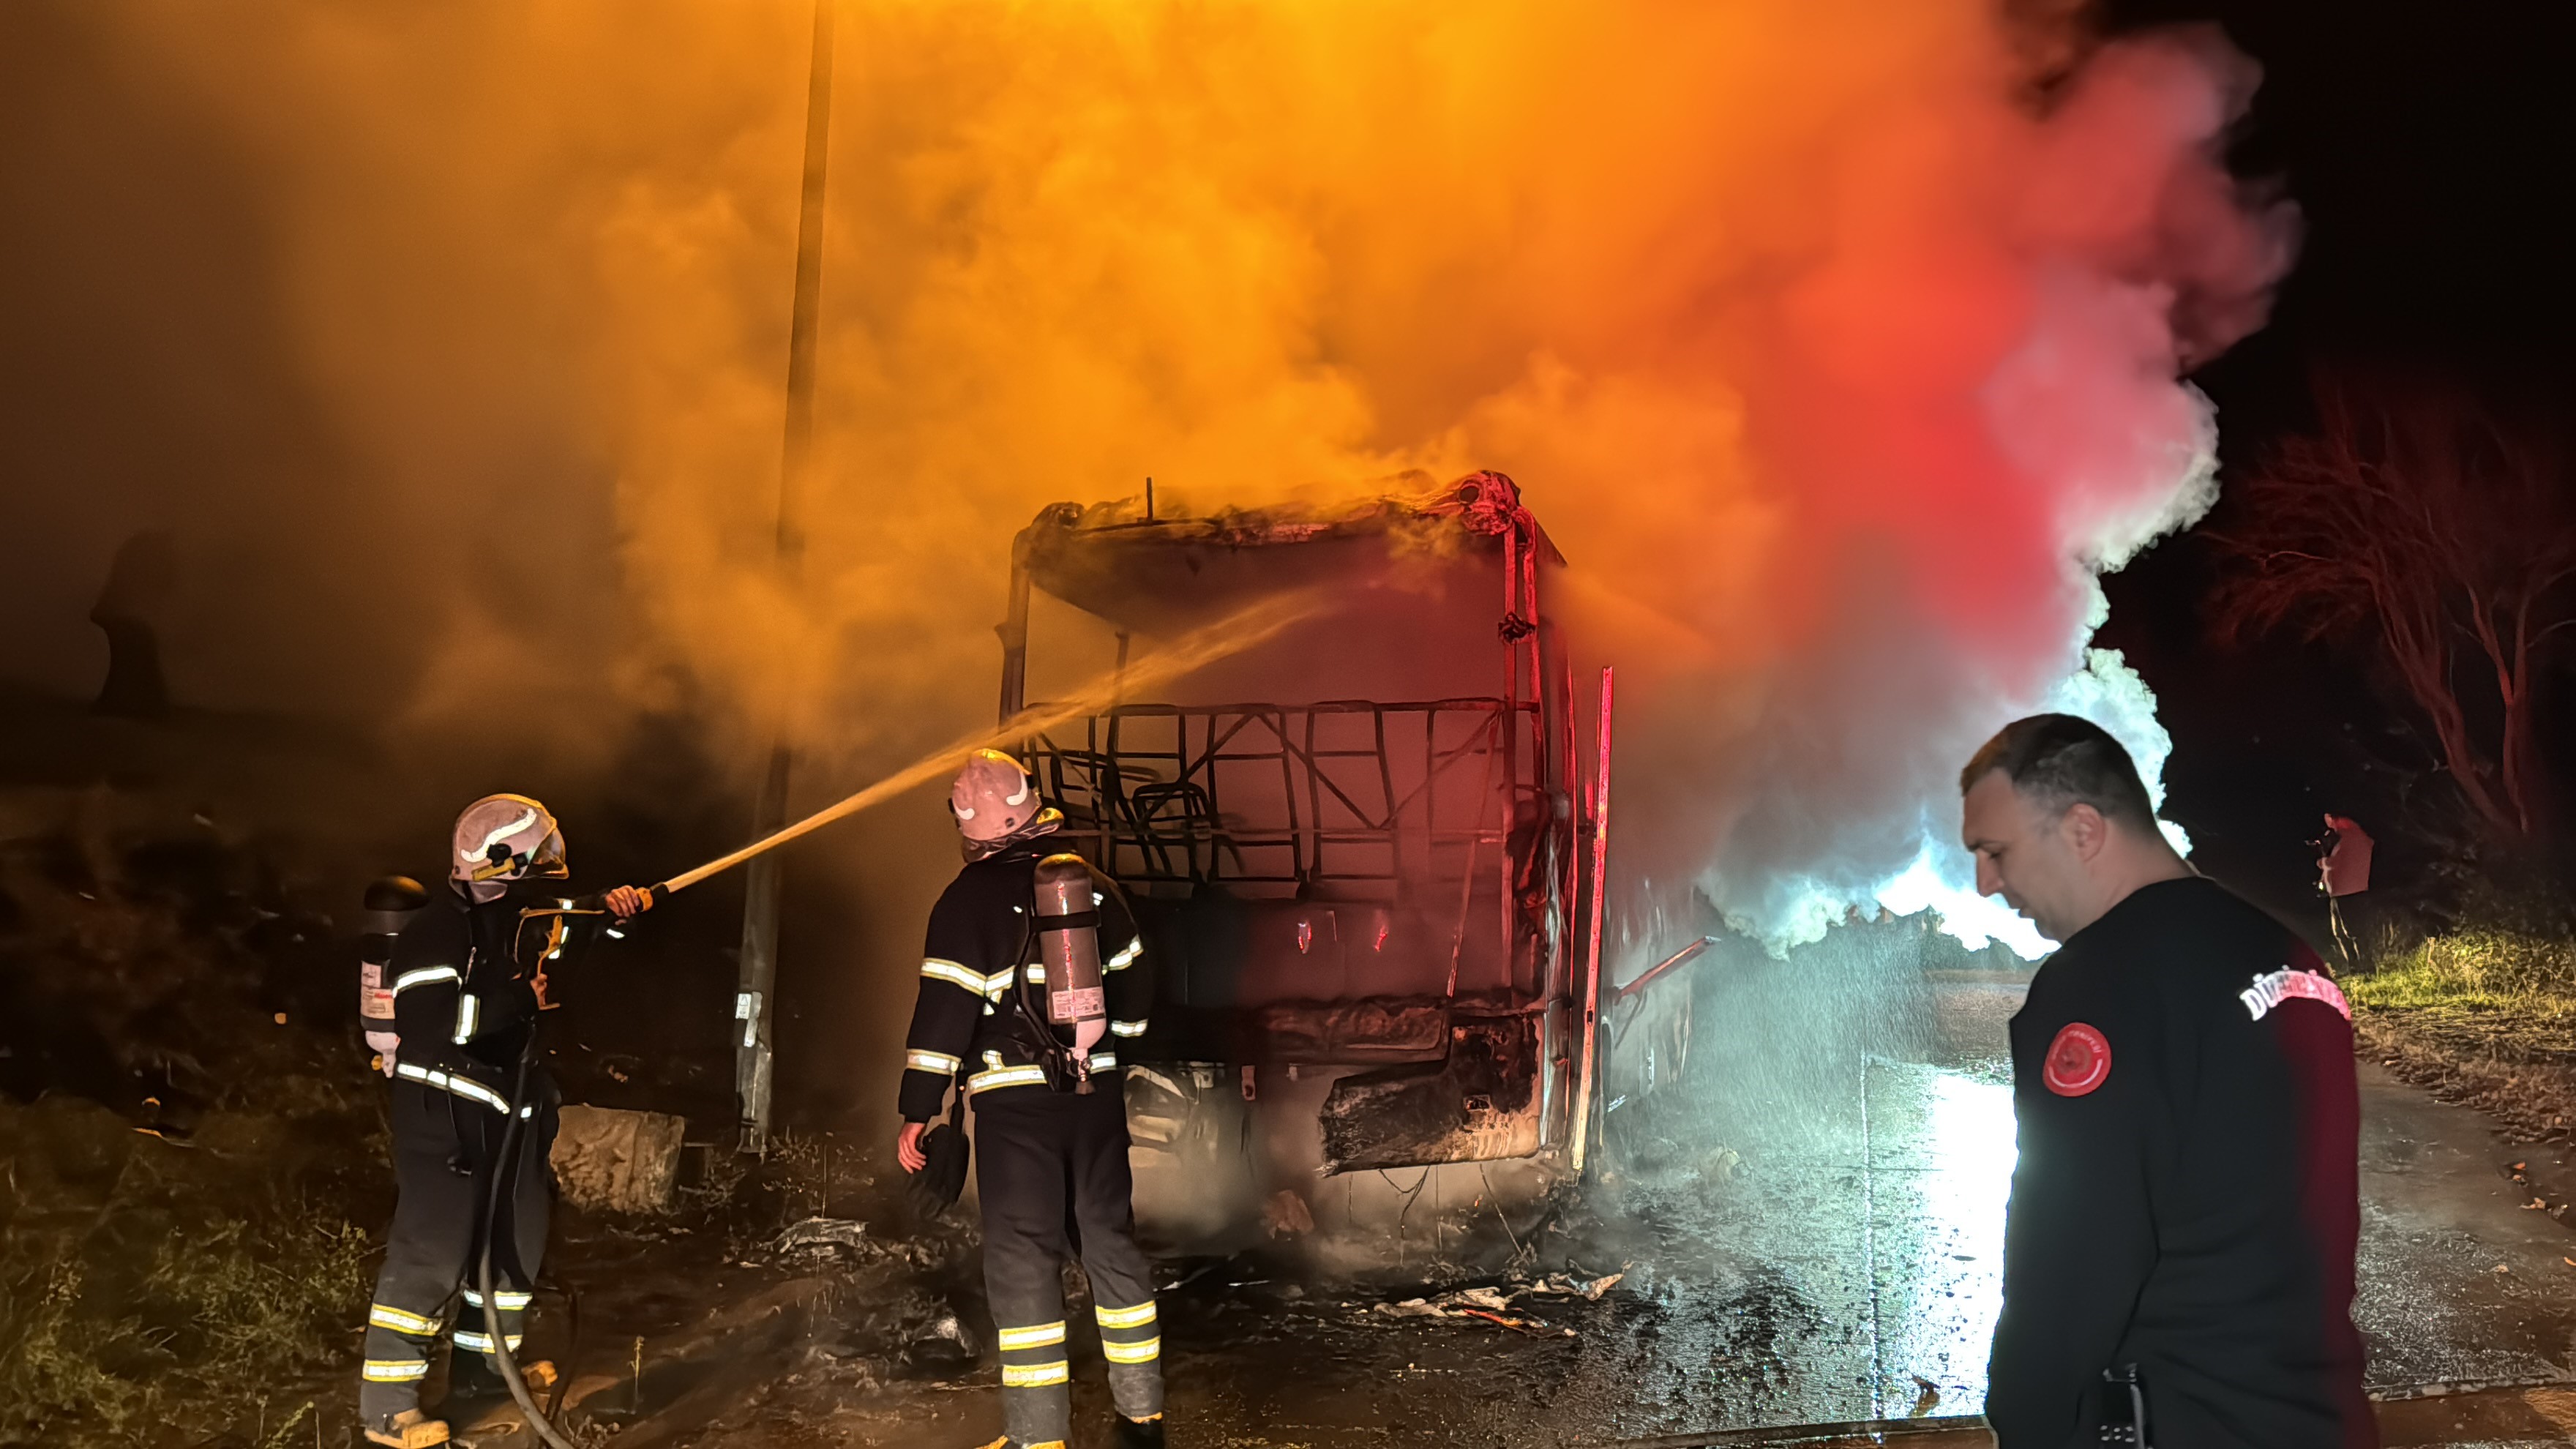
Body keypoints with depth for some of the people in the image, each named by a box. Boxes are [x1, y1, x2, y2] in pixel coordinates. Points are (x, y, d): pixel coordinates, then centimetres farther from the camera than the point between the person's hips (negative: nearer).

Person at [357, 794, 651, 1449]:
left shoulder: (516, 918, 7)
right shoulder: (438, 931, -19)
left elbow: (568, 937, 25)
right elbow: (426, 1021, -27)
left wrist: (610, 911, 4)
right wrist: (520, 996, -23)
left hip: (504, 1107, 9)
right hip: (443, 1113, -9)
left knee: (515, 1232, 17)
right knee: (432, 1251, -10)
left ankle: (481, 1360, 33)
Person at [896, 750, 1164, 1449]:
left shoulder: (968, 899, -9)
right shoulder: (1091, 884, 8)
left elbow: (946, 1006, -12)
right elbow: (1130, 983, 16)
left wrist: (917, 1111, -7)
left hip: (1016, 1101, -5)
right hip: (1096, 1092, 5)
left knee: (1023, 1258, 0)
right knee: (1110, 1239, 13)